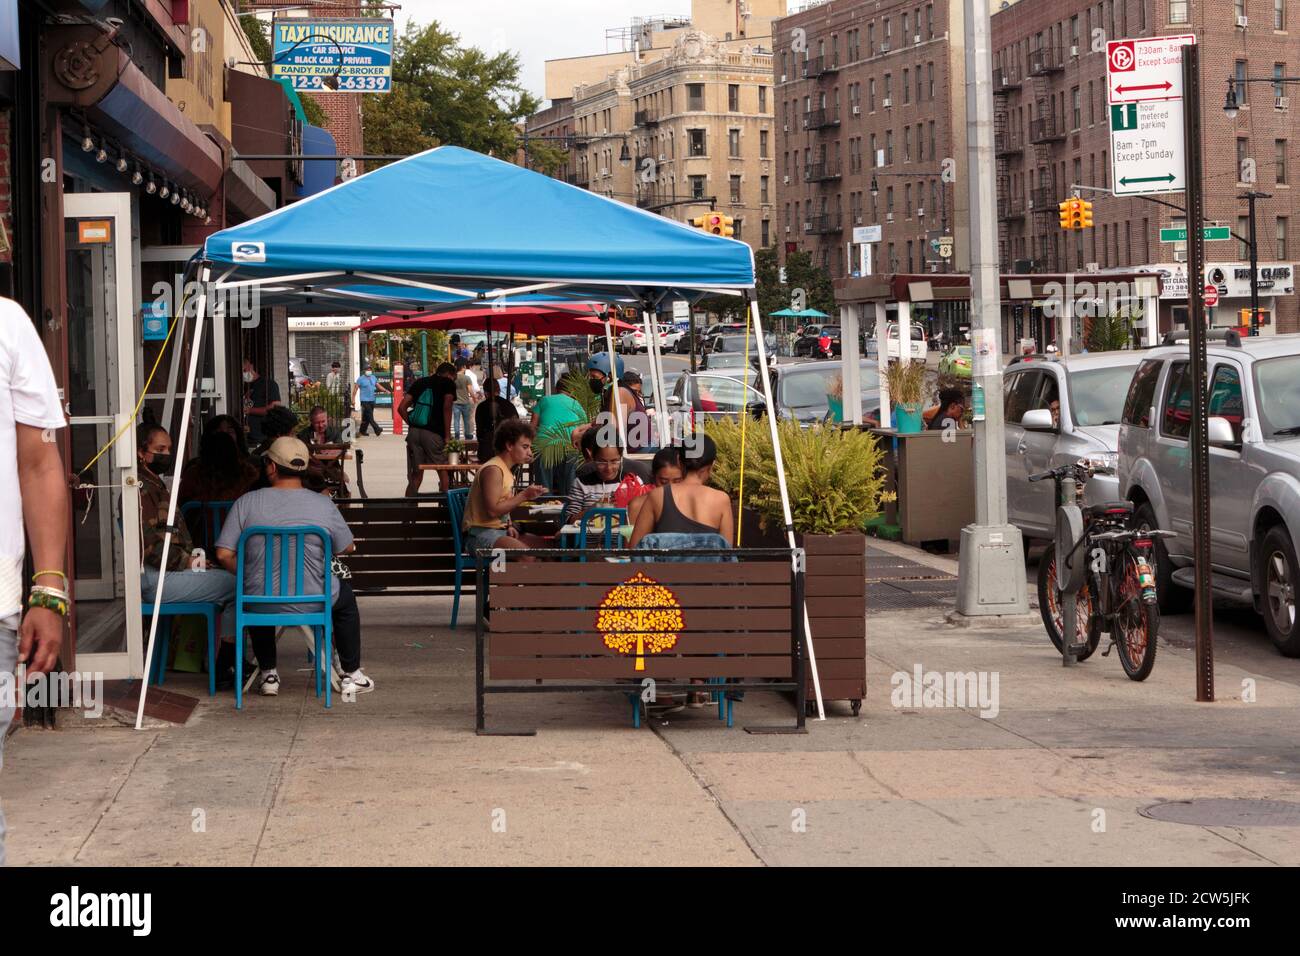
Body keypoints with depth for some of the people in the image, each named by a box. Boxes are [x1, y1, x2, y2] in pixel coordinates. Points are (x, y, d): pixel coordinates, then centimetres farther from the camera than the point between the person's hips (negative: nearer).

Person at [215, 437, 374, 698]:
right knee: (345, 595, 31)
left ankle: (268, 675, 37)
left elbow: (224, 554, -8)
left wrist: (249, 576, 11)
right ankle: (351, 675, 32)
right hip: (310, 601, -1)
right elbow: (347, 548, 7)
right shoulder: (323, 505, -7)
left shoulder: (246, 503, -7)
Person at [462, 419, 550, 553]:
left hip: (500, 531, 10)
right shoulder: (493, 470, -15)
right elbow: (492, 511, -23)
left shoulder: (507, 470, 16)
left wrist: (509, 526, 2)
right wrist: (524, 496, -19)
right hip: (481, 533, -10)